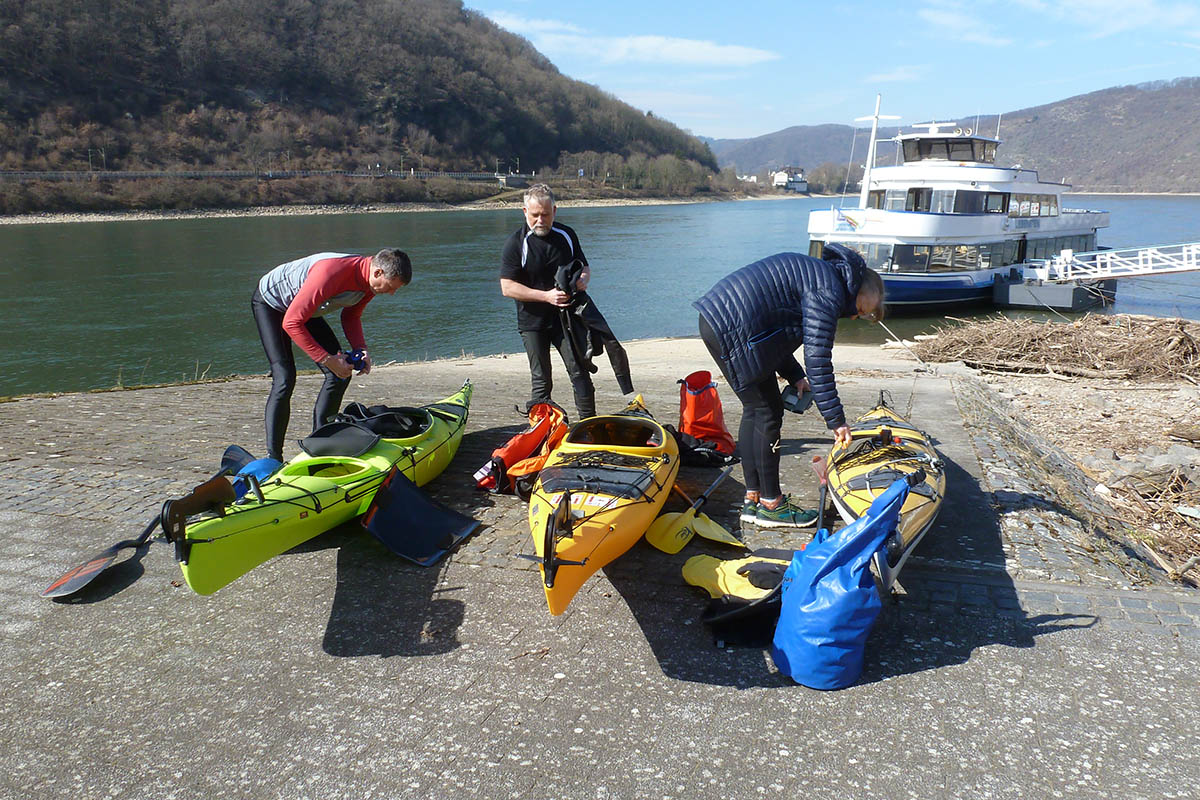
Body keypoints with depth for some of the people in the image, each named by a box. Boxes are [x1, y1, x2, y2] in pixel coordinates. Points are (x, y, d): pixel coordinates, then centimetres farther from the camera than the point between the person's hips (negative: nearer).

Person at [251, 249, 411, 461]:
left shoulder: (371, 282, -16)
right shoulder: (331, 272, -41)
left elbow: (351, 316, 3)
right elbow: (291, 323, -37)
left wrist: (361, 349, -14)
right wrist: (328, 360, -37)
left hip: (305, 309, 8)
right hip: (270, 302, -8)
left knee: (340, 374, -2)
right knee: (284, 378, -21)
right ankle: (272, 458, -15)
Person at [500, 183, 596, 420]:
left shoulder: (566, 235, 5)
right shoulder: (516, 243, -8)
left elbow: (584, 267, 17)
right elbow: (507, 287, -13)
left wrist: (582, 280, -9)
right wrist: (546, 296, -20)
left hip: (566, 318, 3)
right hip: (533, 323, -3)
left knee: (580, 372, 0)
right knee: (541, 380, 3)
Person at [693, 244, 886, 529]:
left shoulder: (816, 271, 22)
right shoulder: (829, 293, -9)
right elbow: (817, 359, -15)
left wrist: (795, 376, 17)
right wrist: (835, 419, -11)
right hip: (734, 331, -11)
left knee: (754, 411, 17)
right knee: (768, 414, 1)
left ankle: (753, 500, 25)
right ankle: (770, 505, 14)